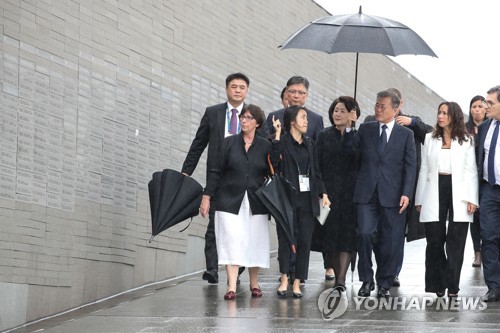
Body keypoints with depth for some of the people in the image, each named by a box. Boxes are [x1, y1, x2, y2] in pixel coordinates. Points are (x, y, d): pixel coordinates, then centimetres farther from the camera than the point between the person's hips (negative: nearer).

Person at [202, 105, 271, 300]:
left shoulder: (265, 146, 4)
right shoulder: (229, 143, 4)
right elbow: (217, 172, 4)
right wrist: (207, 196, 1)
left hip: (255, 203, 1)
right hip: (230, 201, -1)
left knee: (255, 242, 3)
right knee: (232, 241, -10)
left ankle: (254, 283, 20)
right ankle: (232, 287, -12)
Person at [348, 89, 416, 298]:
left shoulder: (406, 134, 6)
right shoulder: (365, 130, 11)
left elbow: (410, 166, 1)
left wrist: (406, 193, -7)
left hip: (392, 195, 0)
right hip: (367, 194, 1)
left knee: (391, 240, 1)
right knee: (364, 234, -11)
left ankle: (384, 284, 15)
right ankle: (366, 280, 5)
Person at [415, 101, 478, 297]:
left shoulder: (466, 141, 7)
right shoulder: (430, 139, 13)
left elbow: (471, 171, 2)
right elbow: (424, 170, 12)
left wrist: (471, 199, -7)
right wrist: (419, 199, 7)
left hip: (458, 191, -2)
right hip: (435, 192, 2)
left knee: (455, 242, -3)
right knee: (435, 240, -1)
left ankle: (452, 286, 1)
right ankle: (437, 284, 7)